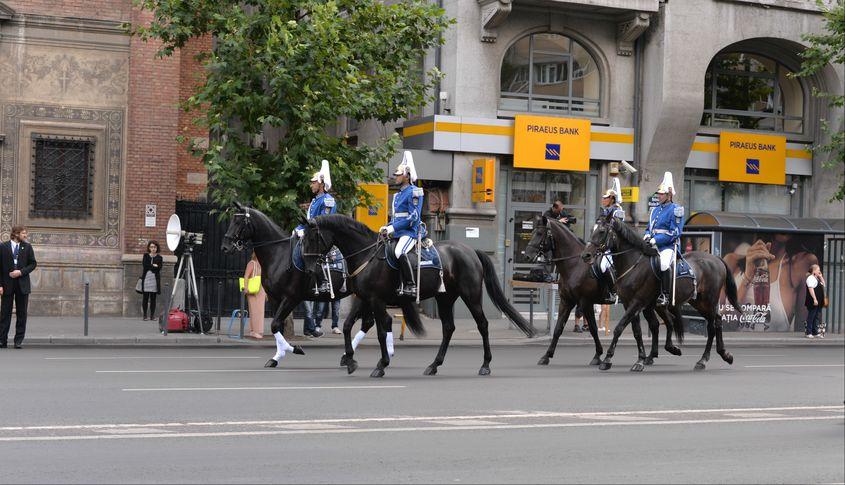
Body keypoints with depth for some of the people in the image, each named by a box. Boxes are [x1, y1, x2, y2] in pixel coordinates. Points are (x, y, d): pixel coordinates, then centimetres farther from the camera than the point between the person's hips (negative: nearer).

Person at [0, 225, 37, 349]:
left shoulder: (27, 247, 7)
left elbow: (33, 263, 7)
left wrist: (21, 272, -10)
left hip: (22, 284, 2)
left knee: (21, 313, 3)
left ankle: (19, 340, 8)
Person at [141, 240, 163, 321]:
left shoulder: (159, 257, 9)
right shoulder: (146, 255, 13)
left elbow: (159, 268, -5)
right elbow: (144, 265, -4)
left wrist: (149, 267, -6)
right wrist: (153, 266, -5)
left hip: (155, 279, 0)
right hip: (146, 278, 0)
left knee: (153, 298, 0)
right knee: (145, 298, -1)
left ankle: (152, 315, 3)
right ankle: (145, 315, 2)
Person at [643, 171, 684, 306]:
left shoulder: (675, 210, -5)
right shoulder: (655, 210, 18)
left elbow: (675, 232, -12)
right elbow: (649, 228, 25)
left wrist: (656, 239, -18)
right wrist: (647, 235, 0)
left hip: (668, 246, -8)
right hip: (653, 245, 8)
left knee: (664, 264, -36)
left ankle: (665, 295, -26)